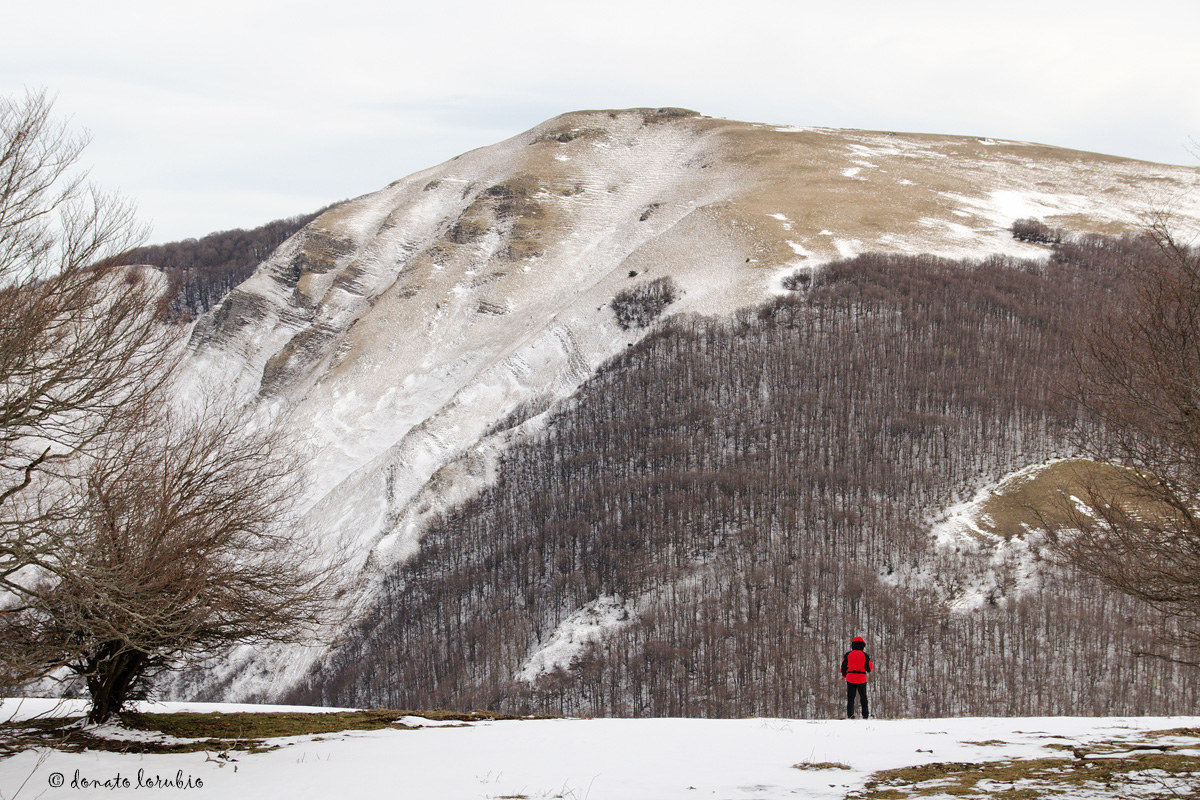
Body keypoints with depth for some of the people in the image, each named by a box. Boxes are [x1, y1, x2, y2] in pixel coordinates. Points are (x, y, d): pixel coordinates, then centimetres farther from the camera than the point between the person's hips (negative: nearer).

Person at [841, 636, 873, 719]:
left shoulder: (848, 655, -1)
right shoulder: (865, 655, -4)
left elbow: (843, 667, 3)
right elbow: (869, 668, -1)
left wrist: (844, 675, 20)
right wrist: (872, 667, 22)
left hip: (850, 679, 0)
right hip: (861, 679, 0)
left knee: (850, 697, 6)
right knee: (863, 697, 12)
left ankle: (850, 714, -3)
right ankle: (865, 714, 11)